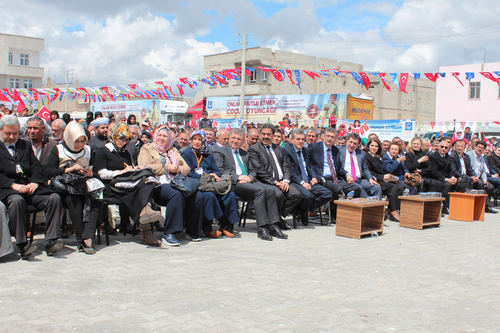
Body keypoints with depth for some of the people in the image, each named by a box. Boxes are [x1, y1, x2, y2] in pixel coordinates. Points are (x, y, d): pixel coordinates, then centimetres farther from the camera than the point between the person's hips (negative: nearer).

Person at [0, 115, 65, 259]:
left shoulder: (25, 146, 26)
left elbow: (37, 168, 16)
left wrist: (35, 182, -5)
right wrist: (13, 185, -16)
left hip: (31, 187, 4)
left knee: (55, 198, -23)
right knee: (17, 201, -38)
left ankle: (51, 241, -26)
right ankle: (22, 245, -35)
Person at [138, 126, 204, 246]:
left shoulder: (173, 150, 29)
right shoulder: (147, 149, 15)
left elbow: (187, 168, 20)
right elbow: (144, 167, -4)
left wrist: (177, 169, -3)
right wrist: (166, 168, -7)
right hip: (159, 185, -5)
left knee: (198, 196, -23)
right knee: (176, 194, -38)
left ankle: (192, 231, -10)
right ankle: (168, 234, -33)